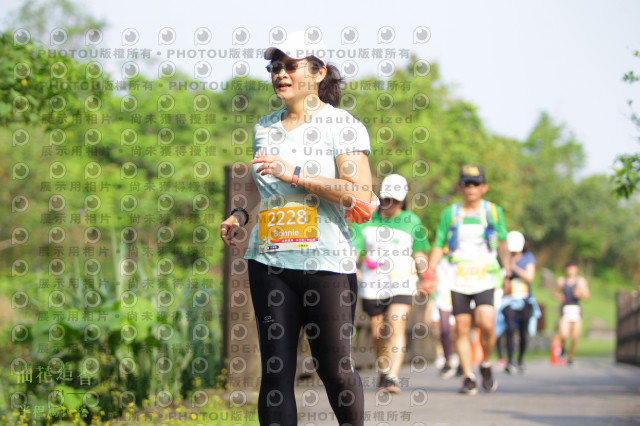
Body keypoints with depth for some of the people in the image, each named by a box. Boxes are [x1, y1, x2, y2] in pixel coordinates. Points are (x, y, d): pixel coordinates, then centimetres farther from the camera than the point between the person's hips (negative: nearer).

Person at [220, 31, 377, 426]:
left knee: (335, 367, 0)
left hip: (327, 262, -5)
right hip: (270, 260, 5)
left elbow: (359, 193, -14)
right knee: (275, 366, 0)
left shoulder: (343, 125, -3)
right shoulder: (264, 127, 15)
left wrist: (295, 174, -18)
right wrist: (241, 214, 9)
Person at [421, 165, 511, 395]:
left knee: (486, 324, -17)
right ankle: (468, 378, 4)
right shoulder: (450, 214, 8)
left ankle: (486, 365, 7)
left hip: (484, 279, -1)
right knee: (462, 330, -2)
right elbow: (438, 246, 10)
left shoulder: (494, 212, 8)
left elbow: (503, 244, 15)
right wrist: (430, 275, 2)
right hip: (458, 279, 1)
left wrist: (507, 274, 9)